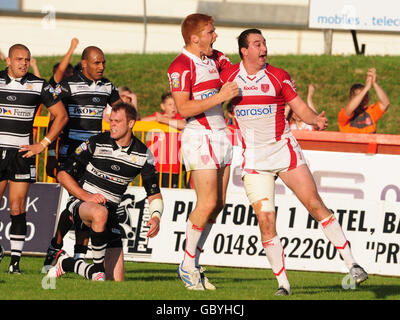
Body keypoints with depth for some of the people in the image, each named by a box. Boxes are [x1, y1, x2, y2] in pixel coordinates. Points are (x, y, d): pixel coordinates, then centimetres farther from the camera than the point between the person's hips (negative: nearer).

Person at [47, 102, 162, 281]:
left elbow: (154, 194, 7)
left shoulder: (143, 154, 1)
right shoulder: (96, 144, -9)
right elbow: (63, 174, -5)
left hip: (110, 211, 4)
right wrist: (86, 196, -20)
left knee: (116, 281, -5)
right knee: (100, 213, -44)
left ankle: (67, 264, 21)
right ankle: (98, 269, -25)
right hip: (80, 203, -4)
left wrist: (156, 218, -13)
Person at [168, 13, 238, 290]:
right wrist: (219, 97, -23)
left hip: (221, 136, 8)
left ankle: (194, 262, 13)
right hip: (199, 138, -8)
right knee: (208, 203, -11)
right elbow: (184, 108, -20)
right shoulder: (181, 66, -13)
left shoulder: (215, 58, 12)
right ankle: (188, 266, 2)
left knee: (218, 204, 5)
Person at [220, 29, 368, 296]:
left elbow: (300, 108, 2)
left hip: (283, 149, 0)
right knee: (265, 220, -9)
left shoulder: (278, 76, 0)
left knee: (315, 205, -7)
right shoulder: (228, 76, 1)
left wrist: (316, 119, -17)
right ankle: (283, 282, -1)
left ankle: (351, 264, -2)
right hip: (253, 158, 0)